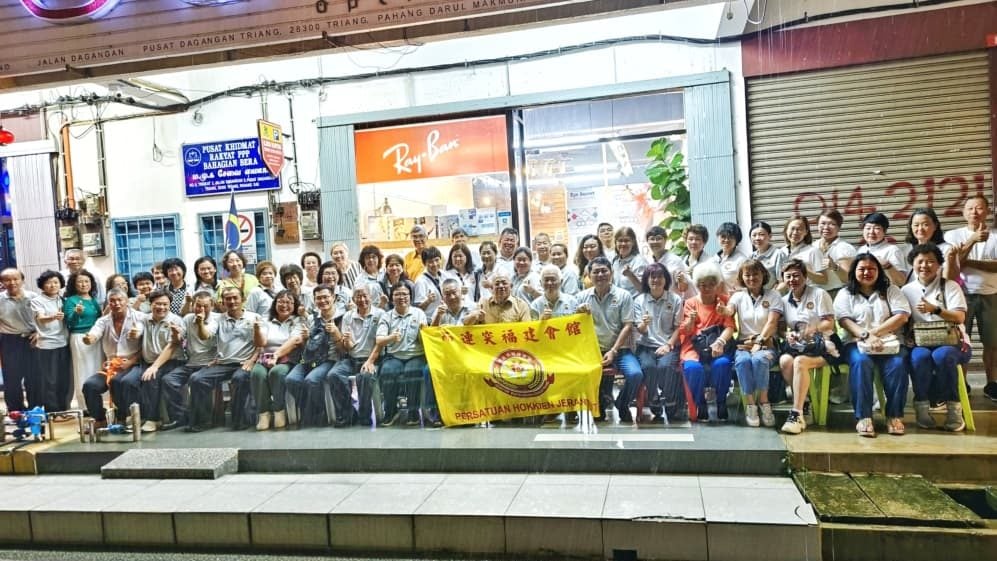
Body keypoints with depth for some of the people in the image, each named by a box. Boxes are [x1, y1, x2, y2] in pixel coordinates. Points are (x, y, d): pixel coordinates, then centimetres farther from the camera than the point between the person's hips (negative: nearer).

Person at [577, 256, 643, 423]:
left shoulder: (623, 295, 1)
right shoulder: (582, 296, 7)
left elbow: (628, 326, -4)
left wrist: (613, 351, -13)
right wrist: (579, 313, -13)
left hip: (619, 349, -1)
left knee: (635, 374, -27)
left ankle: (622, 406, 7)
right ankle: (601, 402, 6)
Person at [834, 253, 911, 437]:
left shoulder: (891, 290, 17)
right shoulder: (845, 293, 14)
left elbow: (902, 316, 1)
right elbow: (844, 320, -2)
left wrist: (874, 332, -11)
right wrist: (866, 336, -21)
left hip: (890, 342, 1)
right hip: (857, 342, -1)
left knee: (897, 363, -32)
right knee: (861, 362, -35)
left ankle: (895, 415, -22)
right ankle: (863, 417, -32)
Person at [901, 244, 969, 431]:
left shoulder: (950, 286, 7)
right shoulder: (906, 290, 13)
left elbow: (960, 317, -6)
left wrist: (935, 309, -22)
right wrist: (911, 332, -15)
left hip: (950, 342, -1)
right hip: (920, 343, 1)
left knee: (943, 355, -37)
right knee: (920, 356, -35)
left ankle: (953, 406, -22)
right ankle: (922, 405, -20)